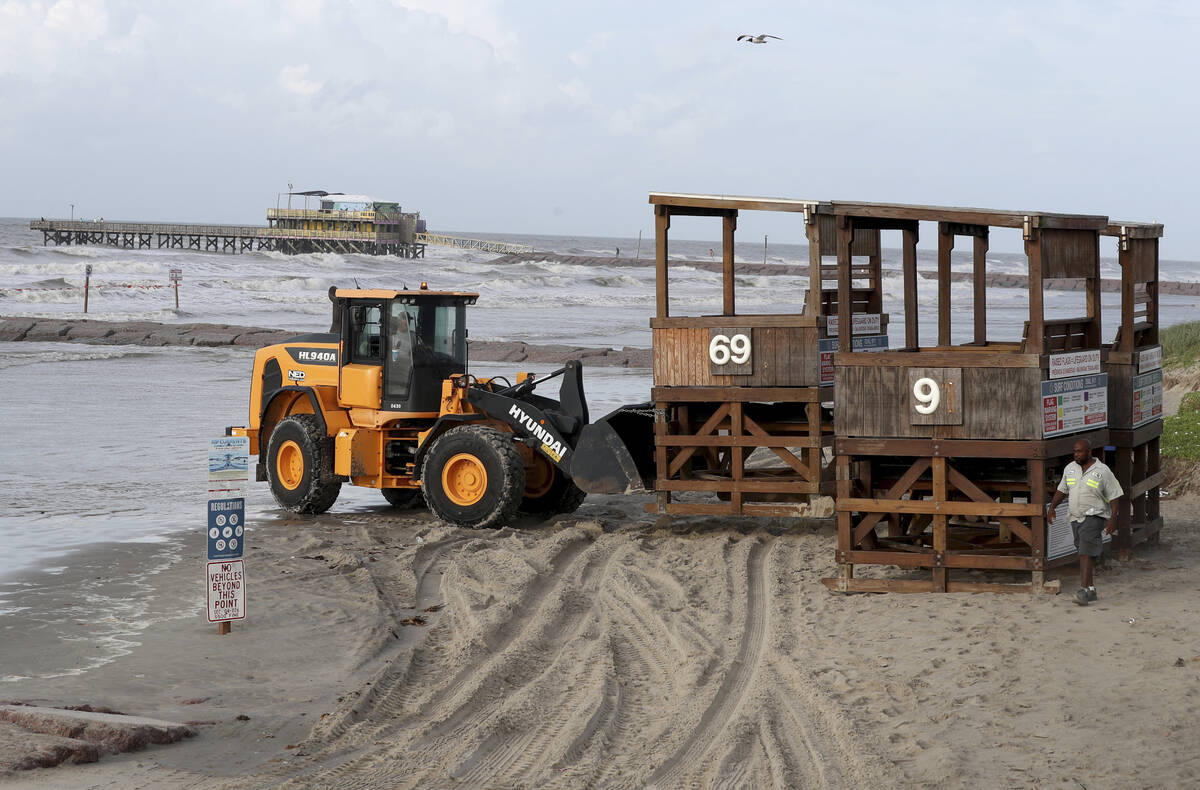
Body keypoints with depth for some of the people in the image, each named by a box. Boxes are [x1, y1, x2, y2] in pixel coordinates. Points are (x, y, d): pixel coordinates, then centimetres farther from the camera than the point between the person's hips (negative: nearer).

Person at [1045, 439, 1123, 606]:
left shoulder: (1102, 471, -6)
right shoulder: (1070, 468, 10)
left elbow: (1114, 496, -5)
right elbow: (1062, 490, 20)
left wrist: (1113, 518, -13)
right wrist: (1052, 507, 10)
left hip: (1094, 517, -6)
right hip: (1075, 517, 6)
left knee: (1086, 554, -17)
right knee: (1083, 554, 9)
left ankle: (1083, 591, -23)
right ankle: (1091, 589, 17)